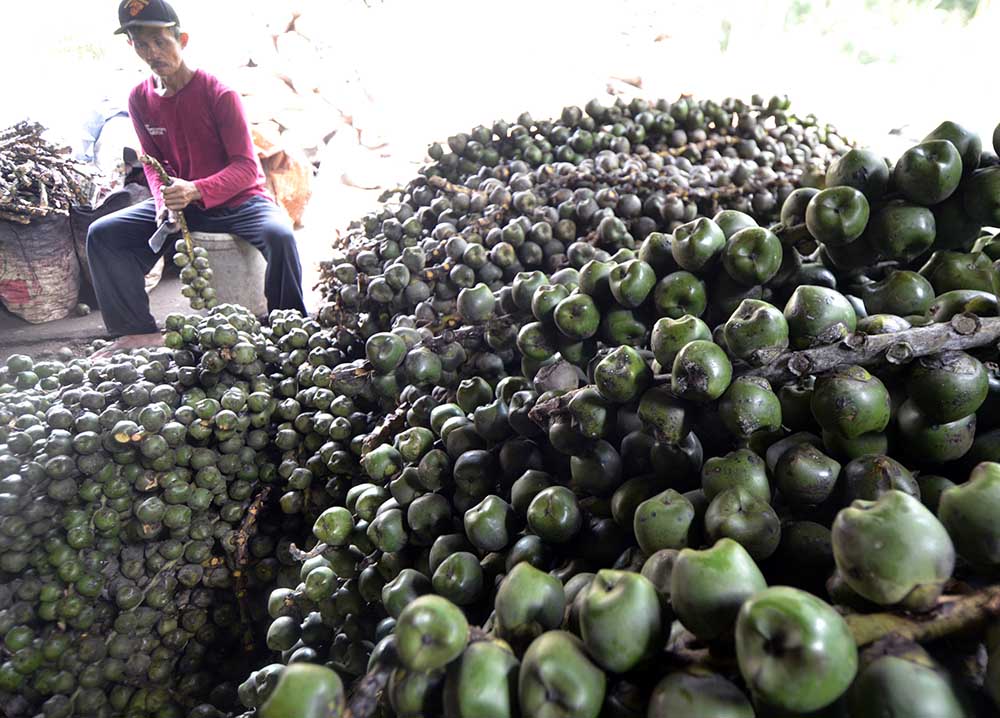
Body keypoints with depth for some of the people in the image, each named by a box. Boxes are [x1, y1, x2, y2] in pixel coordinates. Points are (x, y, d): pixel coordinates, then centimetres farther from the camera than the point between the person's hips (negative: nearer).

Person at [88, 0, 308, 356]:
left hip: (239, 200, -5)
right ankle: (140, 332, -4)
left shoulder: (219, 94, -14)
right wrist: (164, 202, -12)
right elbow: (153, 162, 10)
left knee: (278, 234, -37)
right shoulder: (140, 99, 2)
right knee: (102, 234, -8)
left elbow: (247, 167, -18)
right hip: (181, 204, 6)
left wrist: (196, 190, -34)